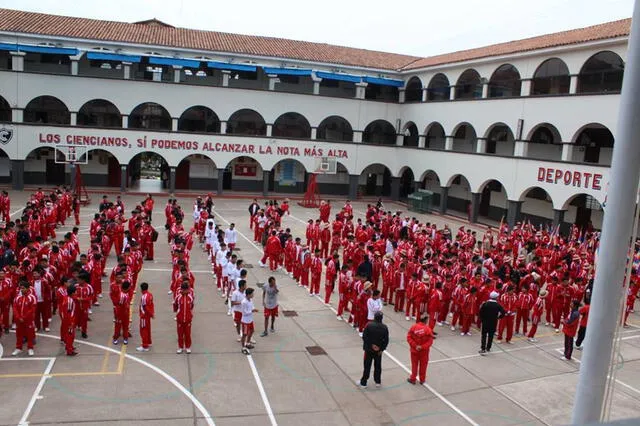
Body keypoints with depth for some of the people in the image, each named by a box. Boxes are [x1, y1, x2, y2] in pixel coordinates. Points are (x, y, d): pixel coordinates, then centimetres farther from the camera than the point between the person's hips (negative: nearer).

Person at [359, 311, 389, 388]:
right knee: (378, 366, 18)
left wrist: (369, 345, -7)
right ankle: (378, 382, 27)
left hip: (369, 349, -2)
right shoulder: (384, 328, -10)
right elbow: (386, 340, -8)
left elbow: (364, 337, -15)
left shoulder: (369, 325, -17)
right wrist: (382, 349, -1)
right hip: (379, 350, 2)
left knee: (367, 366, 8)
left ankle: (363, 382, 15)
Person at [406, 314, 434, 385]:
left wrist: (415, 345, -12)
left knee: (414, 364, 17)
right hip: (424, 351, -1)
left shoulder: (413, 327, -13)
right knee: (423, 365, 16)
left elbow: (409, 338, -13)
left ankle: (413, 379, 26)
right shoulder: (428, 329, -17)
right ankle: (422, 380, 29)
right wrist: (422, 347, -16)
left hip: (414, 349, 1)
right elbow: (430, 341, -18)